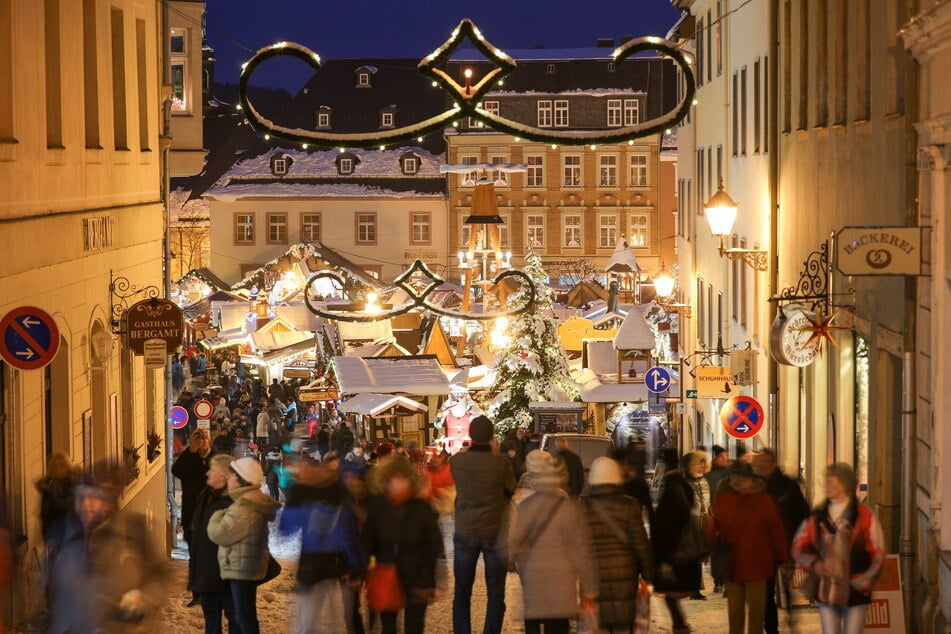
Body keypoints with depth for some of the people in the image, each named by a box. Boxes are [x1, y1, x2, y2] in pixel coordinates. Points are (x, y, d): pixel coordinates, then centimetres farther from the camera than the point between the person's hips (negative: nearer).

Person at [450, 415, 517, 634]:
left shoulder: (456, 461, -10)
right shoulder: (501, 464, -17)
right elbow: (511, 492, -2)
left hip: (465, 532, 2)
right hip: (494, 533, -2)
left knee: (462, 592, 14)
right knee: (495, 595, 8)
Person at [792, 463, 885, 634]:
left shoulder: (864, 517, -6)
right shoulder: (818, 516, 3)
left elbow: (878, 555, -2)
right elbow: (798, 547, 10)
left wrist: (861, 583, -9)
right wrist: (814, 564, -9)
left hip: (855, 593, -3)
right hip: (826, 592, 3)